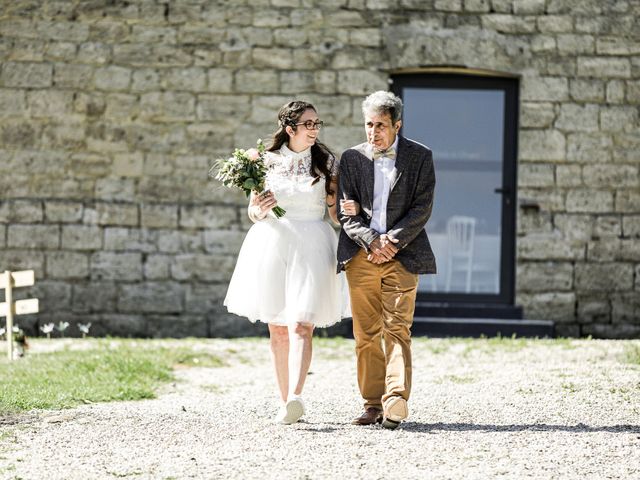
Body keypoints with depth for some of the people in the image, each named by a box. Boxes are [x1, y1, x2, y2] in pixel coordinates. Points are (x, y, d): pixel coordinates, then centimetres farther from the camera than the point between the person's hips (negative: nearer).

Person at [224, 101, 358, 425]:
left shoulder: (326, 162, 7)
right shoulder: (267, 161, 7)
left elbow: (334, 212, 9)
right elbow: (253, 212, 12)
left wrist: (349, 211, -13)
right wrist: (260, 210, -11)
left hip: (311, 246, -2)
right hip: (273, 242, 2)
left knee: (300, 326, -15)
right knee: (277, 329, 4)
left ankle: (295, 398, -28)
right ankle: (285, 401, 10)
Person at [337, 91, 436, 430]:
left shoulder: (420, 157, 5)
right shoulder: (351, 158, 10)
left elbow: (422, 208, -1)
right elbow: (347, 211, 5)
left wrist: (392, 241, -11)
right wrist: (371, 241, -11)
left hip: (401, 253, -2)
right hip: (361, 255, 3)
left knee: (397, 329, -11)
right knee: (366, 334, 2)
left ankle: (395, 403, -19)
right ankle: (373, 404, 7)